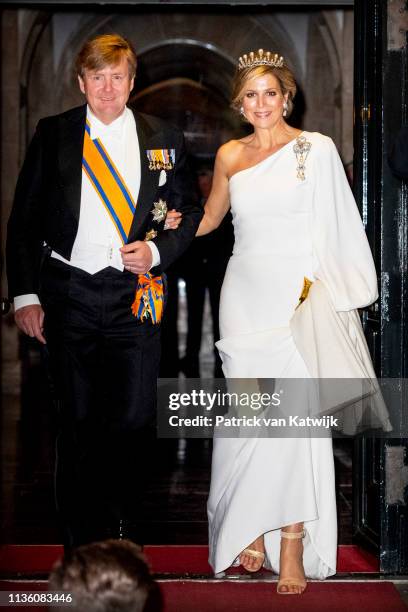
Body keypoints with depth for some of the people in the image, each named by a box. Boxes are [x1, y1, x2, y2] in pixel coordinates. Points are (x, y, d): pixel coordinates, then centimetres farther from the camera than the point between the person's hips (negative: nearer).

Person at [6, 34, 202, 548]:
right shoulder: (52, 135, 5)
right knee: (77, 422, 6)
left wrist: (157, 250, -6)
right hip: (67, 290, 0)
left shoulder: (162, 140, 7)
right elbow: (24, 220, 5)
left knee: (134, 420, -5)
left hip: (135, 296, 0)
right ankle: (80, 546, 18)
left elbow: (190, 211, 13)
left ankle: (123, 532, 16)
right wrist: (25, 294, -1)